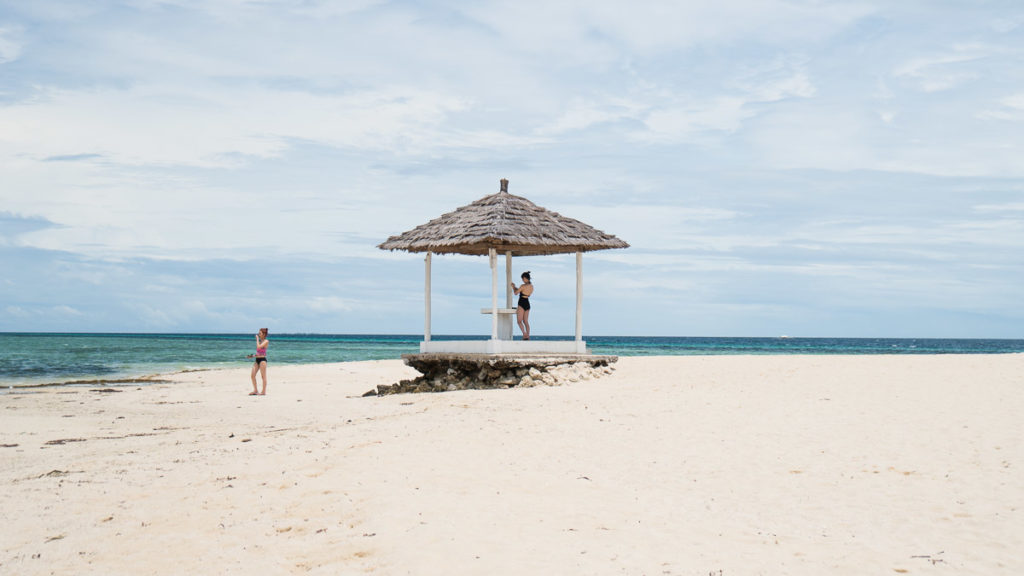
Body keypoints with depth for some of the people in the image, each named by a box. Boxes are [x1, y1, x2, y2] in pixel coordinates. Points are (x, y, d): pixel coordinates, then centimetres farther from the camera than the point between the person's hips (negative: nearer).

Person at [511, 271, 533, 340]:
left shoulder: (523, 286, -16)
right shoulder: (531, 286, 8)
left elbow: (515, 293, -4)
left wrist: (513, 287, 15)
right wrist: (516, 288, 29)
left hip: (522, 304, -8)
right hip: (527, 304, 8)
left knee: (519, 321, -4)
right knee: (526, 321, 12)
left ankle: (524, 334, -20)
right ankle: (528, 336, 7)